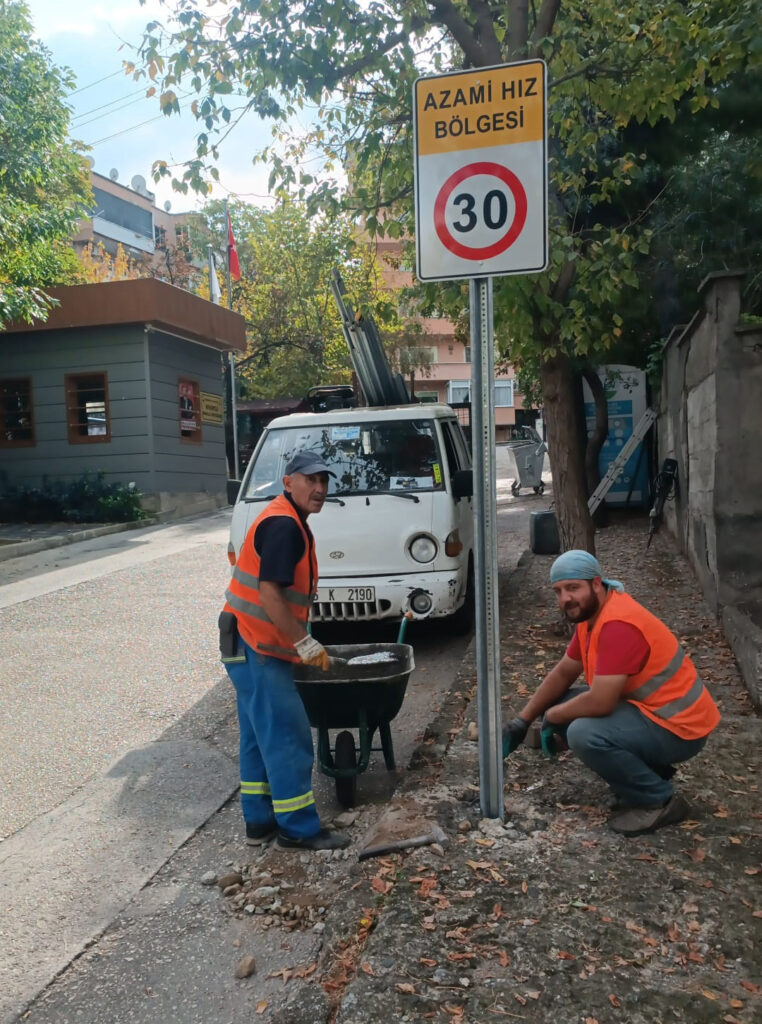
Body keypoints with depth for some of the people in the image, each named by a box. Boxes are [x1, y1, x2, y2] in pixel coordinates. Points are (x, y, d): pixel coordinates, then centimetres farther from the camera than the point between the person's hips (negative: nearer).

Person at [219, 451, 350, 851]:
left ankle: (260, 820, 26)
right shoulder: (284, 525, -18)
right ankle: (299, 829, 8)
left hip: (254, 646, 10)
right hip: (255, 648, -10)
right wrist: (305, 643, -19)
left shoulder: (290, 522, 14)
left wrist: (300, 641, 21)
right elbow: (269, 593, -25)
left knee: (261, 735, 16)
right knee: (288, 736, -3)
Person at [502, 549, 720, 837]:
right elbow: (563, 673, 13)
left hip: (677, 726, -10)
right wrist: (522, 720, 8)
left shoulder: (618, 625, -28)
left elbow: (599, 703, -30)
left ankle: (660, 800, -6)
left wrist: (552, 715, -11)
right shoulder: (592, 614, 4)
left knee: (584, 734, -29)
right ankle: (648, 769, 12)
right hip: (648, 709, 10)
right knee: (563, 709, 5)